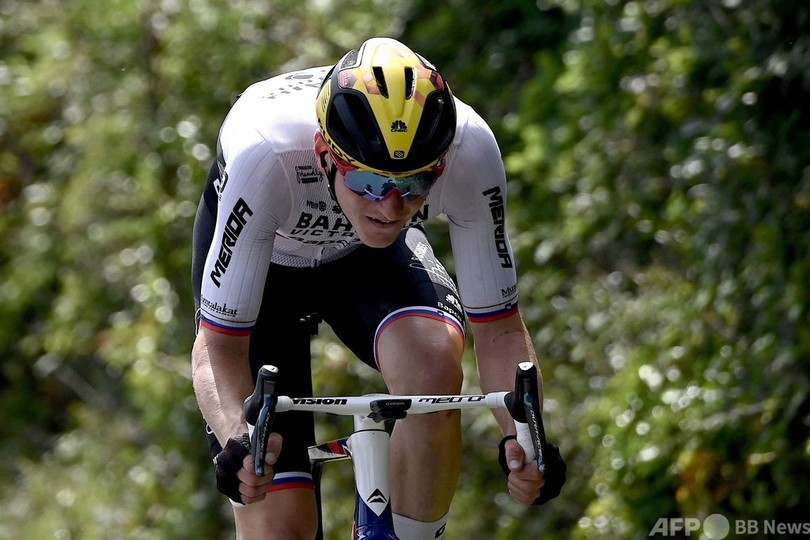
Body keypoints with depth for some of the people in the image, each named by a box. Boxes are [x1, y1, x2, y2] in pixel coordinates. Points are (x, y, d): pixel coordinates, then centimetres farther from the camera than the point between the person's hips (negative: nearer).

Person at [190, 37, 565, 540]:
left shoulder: (470, 151, -34)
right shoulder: (263, 155, -40)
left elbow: (498, 327, -24)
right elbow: (219, 346, -32)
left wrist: (524, 439, -42)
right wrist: (238, 439, -52)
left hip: (372, 255, 2)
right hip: (264, 260, -2)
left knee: (435, 362, -34)